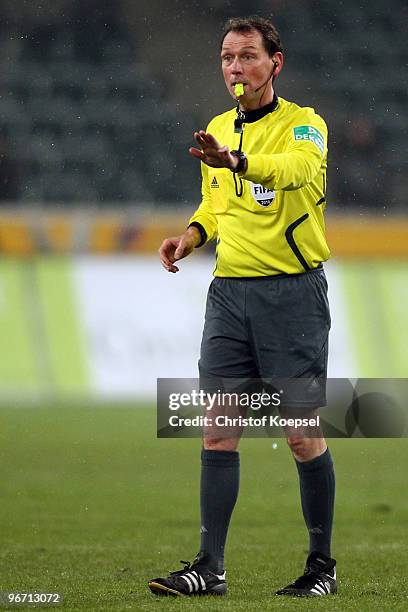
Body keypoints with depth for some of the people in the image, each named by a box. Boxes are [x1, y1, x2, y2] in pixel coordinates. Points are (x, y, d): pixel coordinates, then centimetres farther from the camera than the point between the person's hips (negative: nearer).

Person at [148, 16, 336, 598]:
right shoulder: (218, 130, 13)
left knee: (302, 435, -1)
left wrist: (237, 161, -49)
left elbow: (303, 169, -31)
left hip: (293, 290, -5)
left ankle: (322, 565, 11)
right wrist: (192, 234, 5)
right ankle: (210, 567, 4)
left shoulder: (304, 123, -7)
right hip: (229, 289, 5)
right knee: (217, 432, 1)